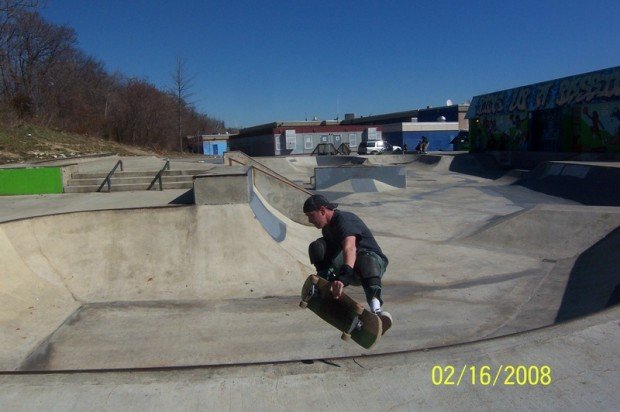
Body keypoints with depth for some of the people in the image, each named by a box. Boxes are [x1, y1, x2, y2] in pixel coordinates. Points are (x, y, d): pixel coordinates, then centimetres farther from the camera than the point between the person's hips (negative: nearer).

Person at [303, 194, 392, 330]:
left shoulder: (344, 220, -19)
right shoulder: (327, 228, 10)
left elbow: (350, 248, -38)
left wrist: (344, 275, -53)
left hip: (375, 263, -7)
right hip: (352, 273, 8)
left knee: (365, 258, -45)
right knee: (317, 246, -6)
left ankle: (376, 308, -62)